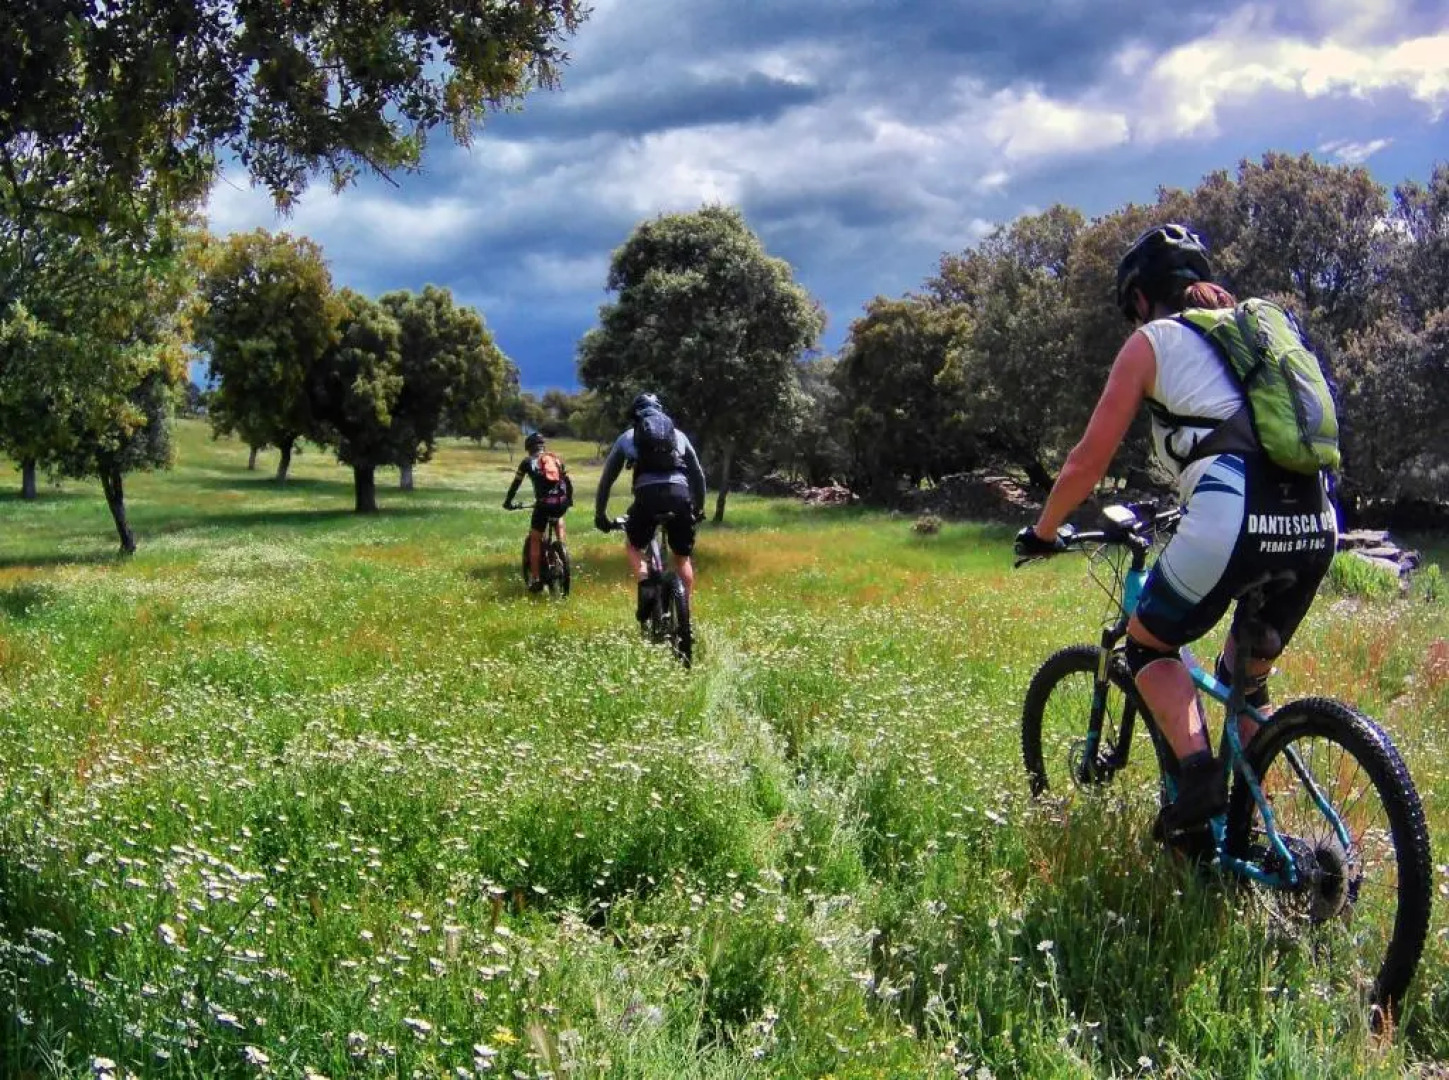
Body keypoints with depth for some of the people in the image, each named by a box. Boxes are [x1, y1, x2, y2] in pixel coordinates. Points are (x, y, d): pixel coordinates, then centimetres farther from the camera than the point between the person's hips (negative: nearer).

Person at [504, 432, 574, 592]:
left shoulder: (528, 461, 14)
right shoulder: (557, 459, 22)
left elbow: (516, 483, 16)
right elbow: (568, 481, 24)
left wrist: (508, 502, 28)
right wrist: (569, 499, 38)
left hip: (544, 502, -3)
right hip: (562, 502, 3)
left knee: (535, 539, 11)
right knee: (559, 521, 38)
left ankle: (535, 579, 9)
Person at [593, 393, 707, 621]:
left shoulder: (627, 437, 24)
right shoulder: (678, 434, 28)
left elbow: (607, 479, 24)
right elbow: (698, 474, 30)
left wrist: (600, 514, 32)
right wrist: (699, 509, 41)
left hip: (649, 494, -1)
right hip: (680, 494, 2)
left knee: (633, 545, 24)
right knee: (683, 558, 19)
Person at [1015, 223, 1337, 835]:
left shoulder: (1152, 341, 11)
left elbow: (1090, 460, 8)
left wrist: (1042, 532, 22)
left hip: (1233, 518, -6)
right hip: (1315, 523, 6)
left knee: (1150, 645, 17)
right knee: (1247, 675, 24)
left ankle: (1198, 770, -4)